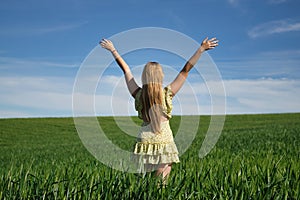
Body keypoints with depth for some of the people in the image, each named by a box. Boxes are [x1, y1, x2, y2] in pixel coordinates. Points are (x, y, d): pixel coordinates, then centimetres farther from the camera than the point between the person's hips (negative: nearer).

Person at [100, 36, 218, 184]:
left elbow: (126, 70, 3)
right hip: (164, 141, -3)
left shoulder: (138, 94, -5)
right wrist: (201, 50, -4)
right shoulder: (167, 94, -10)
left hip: (145, 142, 3)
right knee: (164, 171, 2)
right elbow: (185, 70, -8)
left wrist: (113, 50, 13)